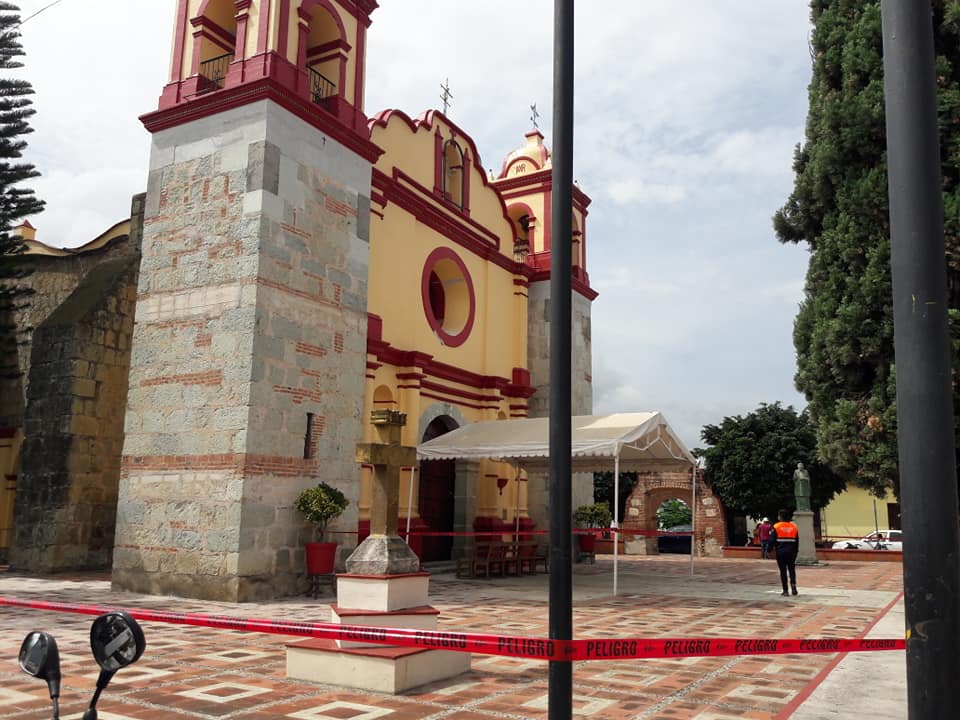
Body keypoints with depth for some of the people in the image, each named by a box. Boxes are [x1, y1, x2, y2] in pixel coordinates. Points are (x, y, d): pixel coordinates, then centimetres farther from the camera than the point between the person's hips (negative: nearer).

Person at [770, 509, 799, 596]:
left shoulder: (776, 527, -6)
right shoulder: (794, 527, 6)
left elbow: (772, 540, -7)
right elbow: (797, 541, 10)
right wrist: (796, 551, 18)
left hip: (780, 552, -2)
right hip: (791, 552, 2)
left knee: (783, 571, 3)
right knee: (792, 569, 15)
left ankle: (785, 591, 4)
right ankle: (793, 584, -8)